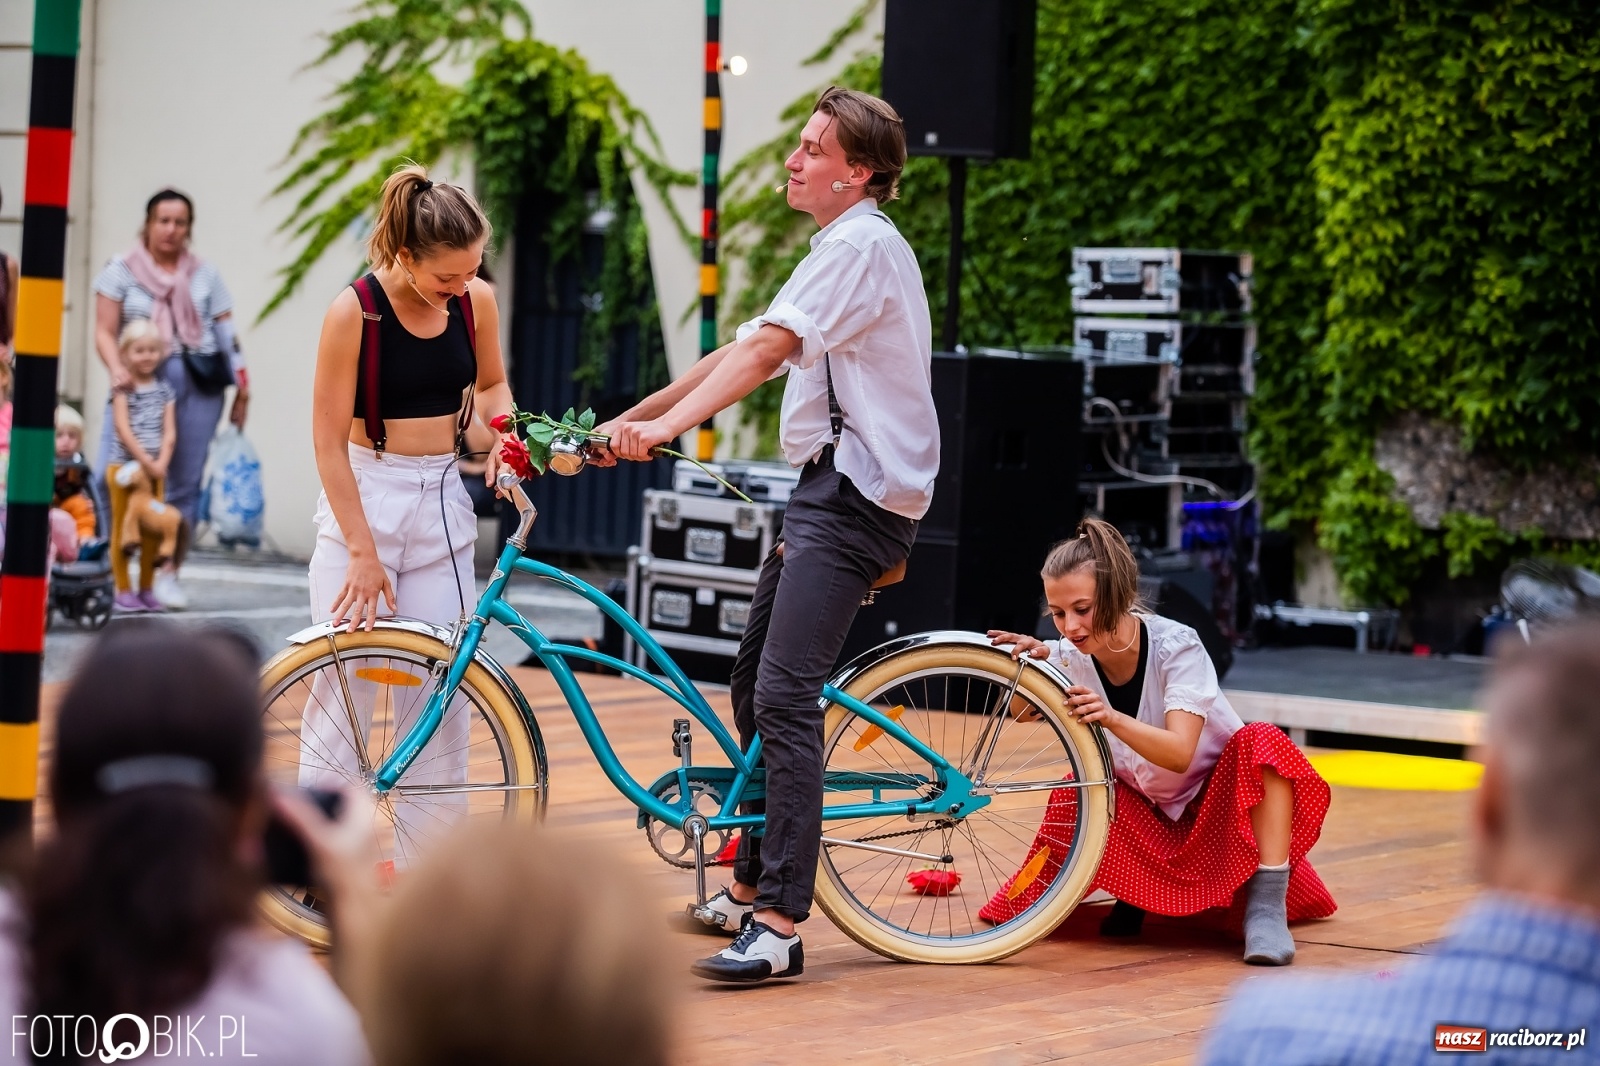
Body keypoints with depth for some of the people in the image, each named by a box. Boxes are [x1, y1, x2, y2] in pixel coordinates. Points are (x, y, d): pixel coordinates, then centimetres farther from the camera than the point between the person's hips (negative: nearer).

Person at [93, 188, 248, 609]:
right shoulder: (122, 270, 8)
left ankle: (168, 574, 8)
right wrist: (116, 369, -17)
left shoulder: (204, 274, 14)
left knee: (184, 484, 0)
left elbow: (227, 334, 12)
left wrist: (242, 385, 3)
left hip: (199, 384, 2)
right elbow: (105, 331, 1)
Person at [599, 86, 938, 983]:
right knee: (755, 693, 16)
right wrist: (631, 418, 15)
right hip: (829, 486, 11)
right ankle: (750, 888, 29)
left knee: (785, 698, -19)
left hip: (856, 495, -11)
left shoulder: (863, 244, -11)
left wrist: (669, 426, -33)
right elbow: (744, 353, 22)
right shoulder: (839, 252, 23)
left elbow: (763, 349, -24)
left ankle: (781, 926, -22)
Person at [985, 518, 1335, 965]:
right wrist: (1031, 661, -47)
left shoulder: (1175, 646, -26)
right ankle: (1134, 890, 2)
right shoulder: (1071, 656, -15)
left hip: (1218, 801, -3)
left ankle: (1265, 908, -33)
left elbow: (1179, 753, -39)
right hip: (1147, 816, 3)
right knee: (1070, 797, -27)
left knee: (1262, 743, -33)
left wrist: (1111, 719, -55)